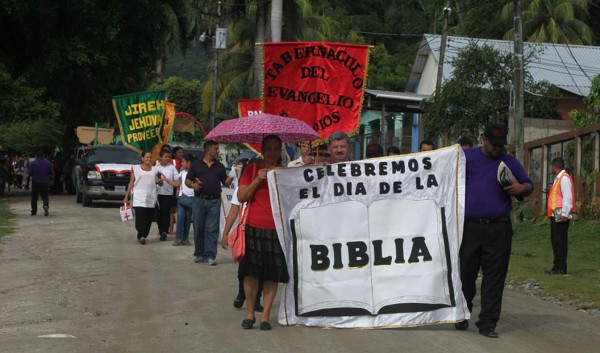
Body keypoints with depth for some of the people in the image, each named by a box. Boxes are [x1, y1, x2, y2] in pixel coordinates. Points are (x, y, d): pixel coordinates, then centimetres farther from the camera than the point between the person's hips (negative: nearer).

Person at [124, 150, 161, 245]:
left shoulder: (155, 170, 15)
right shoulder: (135, 168, 10)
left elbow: (160, 183, 21)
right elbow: (131, 183, 10)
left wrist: (159, 181, -3)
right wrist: (126, 196, 5)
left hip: (151, 198, 3)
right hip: (139, 197, -3)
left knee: (149, 219, -1)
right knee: (140, 217, -16)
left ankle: (142, 236, 8)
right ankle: (141, 236, -19)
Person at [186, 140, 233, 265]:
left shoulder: (220, 166, 12)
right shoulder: (196, 165, 8)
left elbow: (226, 183, 11)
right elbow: (187, 181, 9)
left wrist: (231, 176, -10)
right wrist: (193, 185, -12)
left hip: (214, 201, 0)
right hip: (199, 200, 0)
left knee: (212, 229, -5)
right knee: (198, 228, 5)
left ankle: (210, 255, -6)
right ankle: (199, 254, 15)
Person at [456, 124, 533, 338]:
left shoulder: (510, 162, 13)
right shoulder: (466, 157, 7)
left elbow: (528, 185, 20)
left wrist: (520, 188, -2)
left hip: (499, 229, 1)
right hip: (469, 226, -1)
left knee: (494, 276, 1)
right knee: (465, 273, 7)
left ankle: (488, 322, 7)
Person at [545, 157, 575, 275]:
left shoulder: (564, 178, -10)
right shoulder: (558, 178, 19)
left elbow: (567, 197, -18)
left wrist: (564, 214, -23)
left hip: (561, 216, -10)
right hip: (555, 216, 10)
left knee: (560, 242, -9)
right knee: (555, 241, 12)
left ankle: (560, 268, -8)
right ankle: (558, 267, 17)